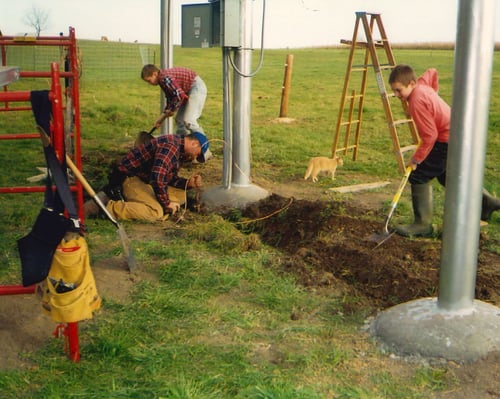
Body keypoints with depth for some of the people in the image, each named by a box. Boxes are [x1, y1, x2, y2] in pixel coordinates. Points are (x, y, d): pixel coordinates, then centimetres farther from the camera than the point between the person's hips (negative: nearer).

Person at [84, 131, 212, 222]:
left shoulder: (180, 152, 13)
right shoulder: (170, 145, -21)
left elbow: (170, 178, 19)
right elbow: (158, 177, -29)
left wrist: (188, 183, 1)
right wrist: (166, 203, -18)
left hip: (145, 180, 11)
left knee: (181, 195, 9)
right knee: (156, 212, -29)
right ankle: (109, 207, -20)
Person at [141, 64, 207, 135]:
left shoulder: (165, 78, -22)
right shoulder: (162, 81, 9)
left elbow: (180, 95, -28)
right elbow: (170, 100, 15)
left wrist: (172, 110, -13)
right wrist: (162, 117, 11)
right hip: (189, 90, 10)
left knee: (188, 121, -16)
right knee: (179, 119, 9)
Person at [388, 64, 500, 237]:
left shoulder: (416, 101, -24)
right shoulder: (422, 83, 3)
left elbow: (430, 136, -25)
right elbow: (432, 72, 27)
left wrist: (416, 159, -16)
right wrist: (434, 90, 37)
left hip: (448, 142, -10)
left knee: (418, 176, -7)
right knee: (446, 175, 28)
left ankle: (423, 224, -3)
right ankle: (486, 201, 38)